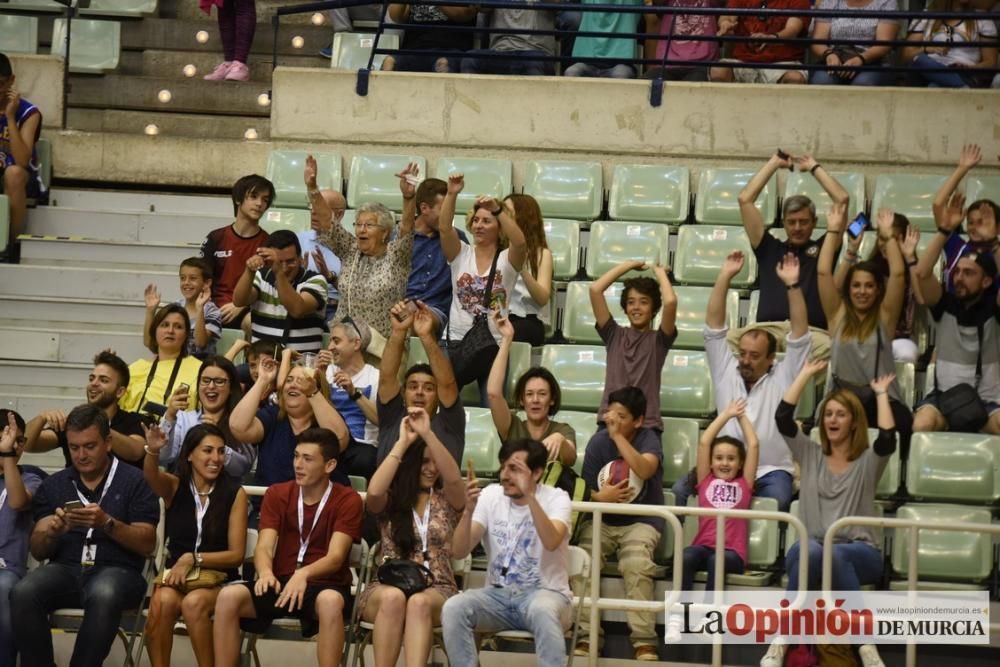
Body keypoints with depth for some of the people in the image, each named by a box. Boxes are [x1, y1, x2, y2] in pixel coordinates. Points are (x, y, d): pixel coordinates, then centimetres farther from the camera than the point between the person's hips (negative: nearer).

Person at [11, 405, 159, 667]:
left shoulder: (135, 481, 6)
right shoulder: (53, 485, 16)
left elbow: (147, 545, 0)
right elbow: (38, 551, 13)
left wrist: (107, 523, -15)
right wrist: (52, 532, -10)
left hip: (116, 570, -3)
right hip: (65, 569, 3)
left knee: (103, 595, -39)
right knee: (23, 593, -30)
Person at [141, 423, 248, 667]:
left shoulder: (235, 493, -1)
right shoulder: (174, 486, 4)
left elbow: (236, 554, -3)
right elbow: (151, 476, -21)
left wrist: (193, 559, -14)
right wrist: (153, 451, -42)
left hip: (218, 579, -1)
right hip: (175, 574, 1)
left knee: (194, 602, -33)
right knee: (163, 601, -32)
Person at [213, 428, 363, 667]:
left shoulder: (347, 500, -3)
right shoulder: (277, 494, 8)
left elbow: (336, 557, -14)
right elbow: (264, 547, -4)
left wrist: (304, 574, -36)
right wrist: (266, 572, -29)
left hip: (326, 585, -3)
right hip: (282, 583, 3)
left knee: (330, 601, -40)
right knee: (229, 596, -25)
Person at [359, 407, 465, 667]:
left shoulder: (447, 499, 11)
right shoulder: (391, 500, 10)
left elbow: (454, 478, -13)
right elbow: (373, 491, -15)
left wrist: (427, 434, -23)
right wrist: (403, 442, -13)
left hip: (436, 591, 0)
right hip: (386, 586, 0)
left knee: (419, 602, -37)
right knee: (393, 598, -37)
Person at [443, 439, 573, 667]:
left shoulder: (556, 498, -6)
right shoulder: (490, 495, 3)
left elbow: (551, 542, -28)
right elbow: (459, 552, -7)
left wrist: (529, 496, -35)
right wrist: (469, 510, -23)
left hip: (544, 593, -3)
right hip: (498, 594, 3)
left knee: (542, 611, -39)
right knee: (453, 608, -26)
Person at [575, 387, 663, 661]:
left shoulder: (648, 438, -5)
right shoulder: (598, 442, 0)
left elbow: (645, 470, -26)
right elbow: (585, 491, 2)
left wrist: (617, 435, -25)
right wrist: (601, 497, -22)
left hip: (641, 521, -2)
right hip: (602, 520, 2)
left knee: (636, 564, -32)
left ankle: (644, 641, -30)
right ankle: (586, 636, -23)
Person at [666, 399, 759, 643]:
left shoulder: (744, 484, 18)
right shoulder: (705, 481, 19)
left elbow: (753, 445, 13)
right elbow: (704, 442, 13)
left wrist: (742, 416, 24)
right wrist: (726, 414, 22)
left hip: (732, 553, -1)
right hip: (704, 546, 1)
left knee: (717, 560, -36)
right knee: (687, 556, -34)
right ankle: (677, 617, -40)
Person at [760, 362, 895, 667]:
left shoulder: (868, 461, 10)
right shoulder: (810, 455, 16)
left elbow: (888, 438, -13)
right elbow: (782, 417, 4)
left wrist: (881, 394, -3)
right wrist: (806, 374, 8)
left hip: (859, 553, -1)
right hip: (812, 551, 1)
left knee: (836, 554, -40)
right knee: (807, 550, -38)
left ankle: (865, 642, -36)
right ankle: (782, 640, -34)